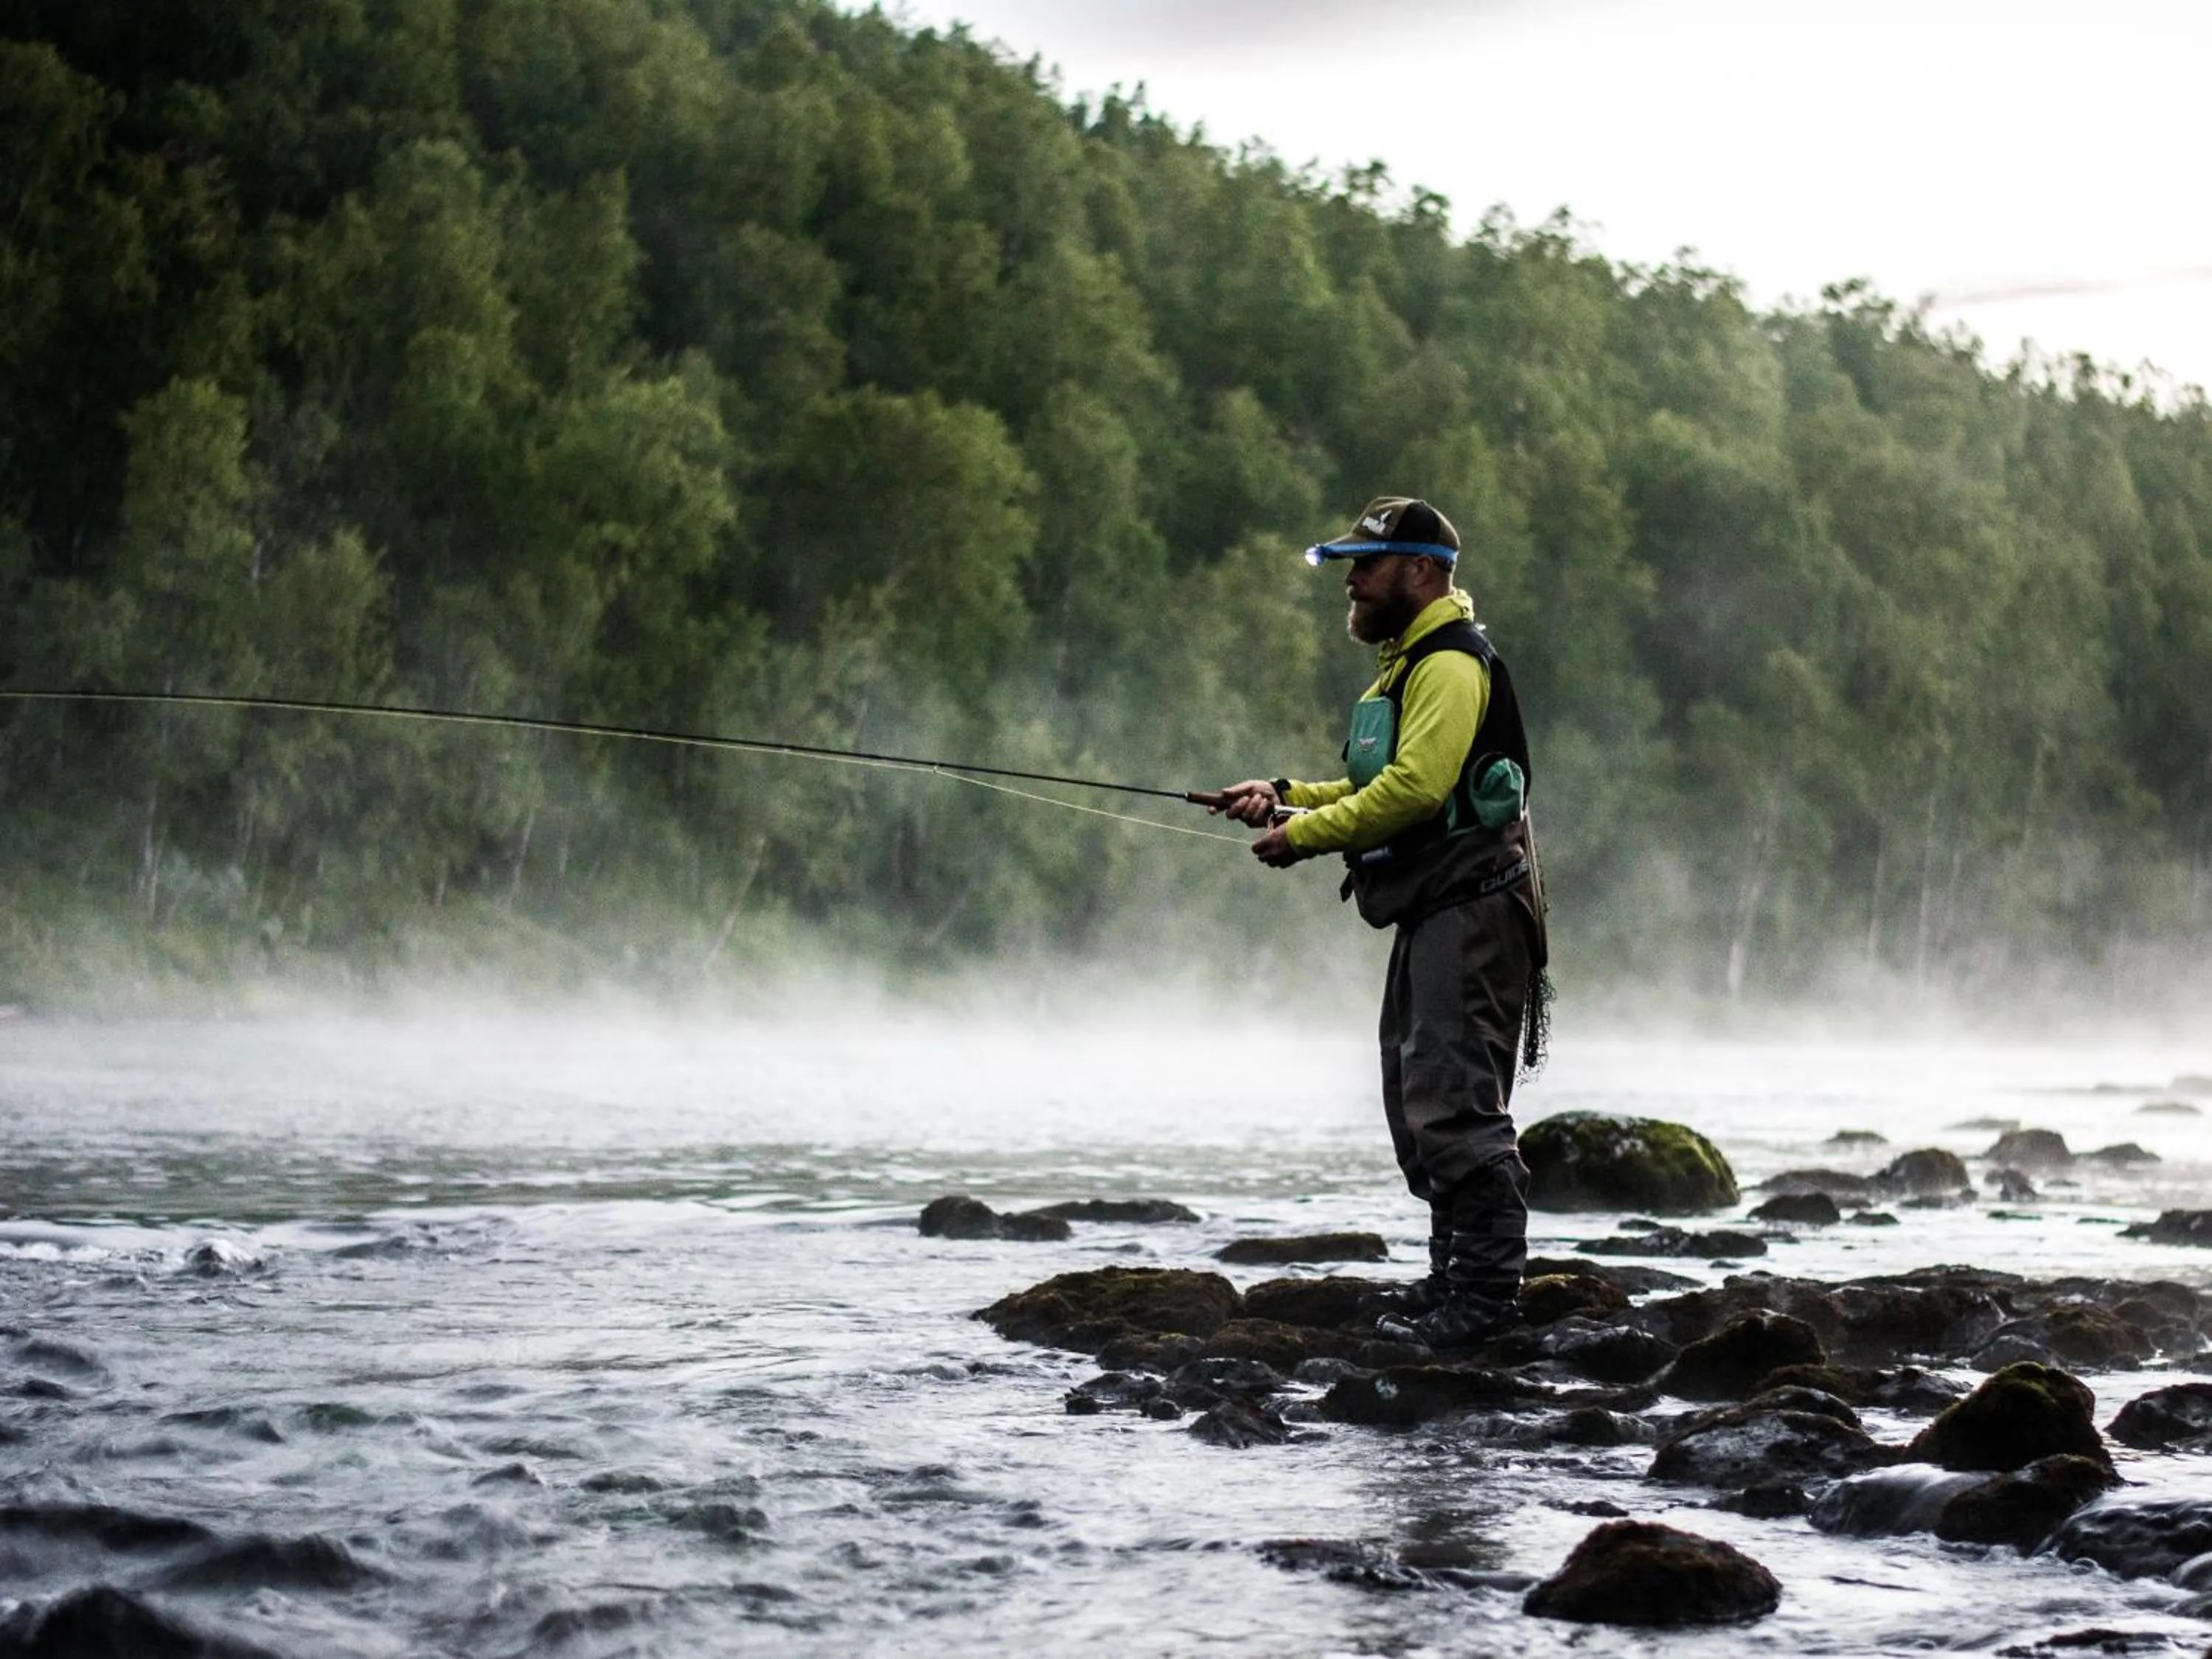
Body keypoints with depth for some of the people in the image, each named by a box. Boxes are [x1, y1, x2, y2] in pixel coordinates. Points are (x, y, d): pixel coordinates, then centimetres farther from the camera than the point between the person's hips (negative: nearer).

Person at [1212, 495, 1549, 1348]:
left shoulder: (1451, 665, -13)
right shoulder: (1409, 662, 21)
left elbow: (1415, 790, -23)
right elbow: (1381, 790, 25)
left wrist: (1301, 836, -16)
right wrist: (1287, 796, 12)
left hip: (1471, 911, -11)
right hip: (1433, 915, 11)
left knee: (1455, 1103, -12)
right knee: (1418, 1106, 14)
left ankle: (1487, 1292, -11)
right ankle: (1455, 1278, 21)